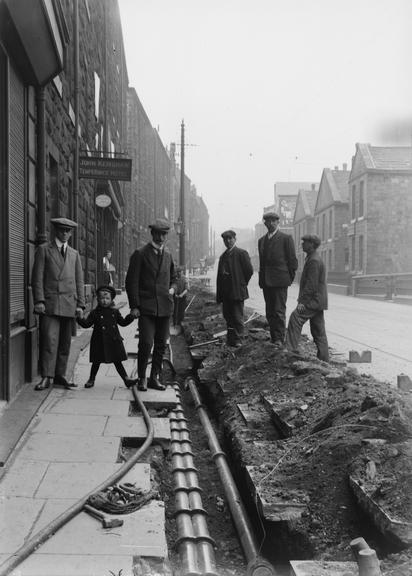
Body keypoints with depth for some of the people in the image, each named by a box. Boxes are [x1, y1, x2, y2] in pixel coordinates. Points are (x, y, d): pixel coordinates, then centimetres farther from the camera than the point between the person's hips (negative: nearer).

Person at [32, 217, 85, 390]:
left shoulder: (74, 254, 19)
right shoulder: (44, 249, 7)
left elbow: (79, 281, 16)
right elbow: (37, 277, 0)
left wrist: (80, 304, 6)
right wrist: (39, 300, -10)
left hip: (69, 304, 4)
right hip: (49, 303, -4)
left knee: (65, 342, 4)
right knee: (49, 340, -11)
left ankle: (60, 375, 11)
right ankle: (46, 377, -8)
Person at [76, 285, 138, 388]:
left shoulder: (114, 312, 8)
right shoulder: (95, 312, 0)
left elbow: (123, 322, 16)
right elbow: (86, 324, -3)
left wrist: (131, 316, 5)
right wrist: (79, 319, -20)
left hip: (113, 341, 2)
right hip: (100, 343, -2)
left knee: (117, 361, 7)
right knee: (96, 362, 8)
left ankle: (126, 379, 9)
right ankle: (91, 379, 23)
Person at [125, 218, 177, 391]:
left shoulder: (168, 255, 14)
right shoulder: (140, 254, -2)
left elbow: (173, 278, 27)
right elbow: (131, 281, -4)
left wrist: (172, 288, 5)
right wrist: (134, 306, -9)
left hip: (164, 307, 5)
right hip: (146, 307, -5)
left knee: (161, 344, 7)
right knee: (146, 343, -10)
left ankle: (155, 377, 18)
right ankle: (141, 378, 7)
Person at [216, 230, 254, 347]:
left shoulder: (241, 253, -5)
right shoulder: (223, 256, 16)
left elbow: (249, 270, -8)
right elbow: (220, 274, 16)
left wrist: (242, 284, 1)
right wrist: (219, 295, 10)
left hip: (237, 292, -6)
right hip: (225, 293, 7)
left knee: (237, 317, -4)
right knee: (228, 317, 10)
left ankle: (238, 341, 3)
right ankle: (230, 340, 19)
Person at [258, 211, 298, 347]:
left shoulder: (286, 238, -2)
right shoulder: (261, 240, 16)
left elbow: (292, 260, -1)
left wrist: (290, 277, -1)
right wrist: (262, 278, 13)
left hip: (280, 280, -6)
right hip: (266, 282, 6)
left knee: (279, 311, -8)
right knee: (270, 313, 8)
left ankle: (279, 339, -5)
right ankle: (274, 338, 14)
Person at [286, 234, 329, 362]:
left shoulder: (314, 261, -15)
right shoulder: (314, 259, 18)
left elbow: (311, 284, -21)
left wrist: (303, 301, -20)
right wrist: (302, 299, 19)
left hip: (314, 301, -10)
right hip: (318, 302, 10)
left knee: (295, 318, -16)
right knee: (318, 331, 11)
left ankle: (291, 349, -18)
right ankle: (324, 359, 15)